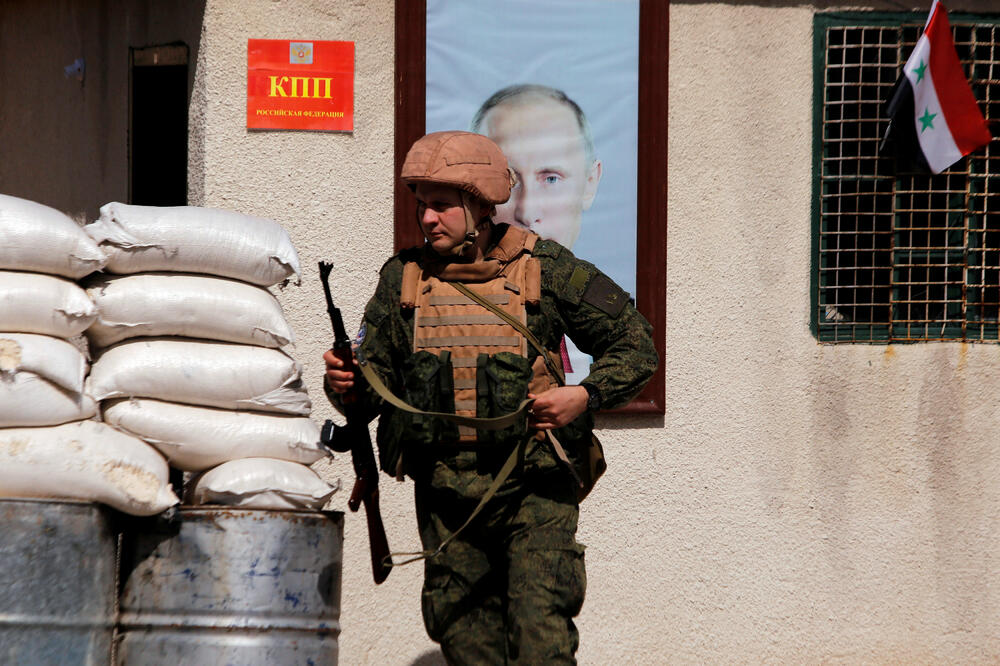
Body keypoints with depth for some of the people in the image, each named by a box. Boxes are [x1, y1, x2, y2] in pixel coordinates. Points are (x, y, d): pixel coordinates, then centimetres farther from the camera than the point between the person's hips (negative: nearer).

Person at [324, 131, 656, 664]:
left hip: (532, 486, -3)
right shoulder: (404, 278, 7)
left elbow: (635, 347, 5)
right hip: (445, 493, 3)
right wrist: (347, 384, -17)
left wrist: (586, 395, -12)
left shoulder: (544, 269, -1)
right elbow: (375, 379, 6)